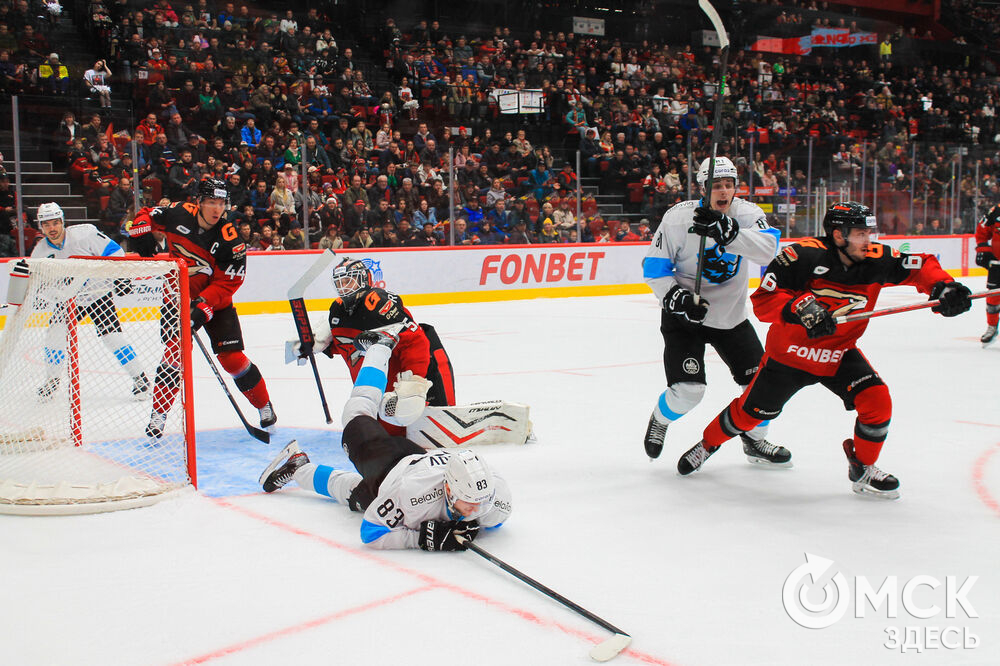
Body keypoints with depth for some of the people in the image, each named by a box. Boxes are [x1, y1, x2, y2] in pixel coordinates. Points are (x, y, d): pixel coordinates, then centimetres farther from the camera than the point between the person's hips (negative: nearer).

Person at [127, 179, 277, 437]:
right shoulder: (179, 214, -11)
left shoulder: (229, 239, -18)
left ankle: (264, 406, 13)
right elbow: (148, 215, 9)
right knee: (175, 352, -15)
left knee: (232, 357, -7)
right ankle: (158, 415, -5)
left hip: (215, 300, -1)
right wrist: (138, 230, -11)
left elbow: (228, 282, -18)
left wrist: (203, 306, -28)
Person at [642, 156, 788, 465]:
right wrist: (676, 297, -25)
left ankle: (754, 442, 32)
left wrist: (727, 231, -43)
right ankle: (659, 421, 22)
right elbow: (653, 269, -9)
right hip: (684, 313, -4)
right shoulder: (678, 218, -15)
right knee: (688, 390, -14)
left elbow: (767, 249, -29)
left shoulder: (748, 213, -8)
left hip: (731, 316, 4)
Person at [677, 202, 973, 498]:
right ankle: (709, 442, 40)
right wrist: (799, 309, -43)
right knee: (750, 411, 9)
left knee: (877, 401, -15)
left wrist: (943, 287, -23)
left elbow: (921, 266, -4)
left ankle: (862, 469, 9)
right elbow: (762, 299, -27)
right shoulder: (803, 255, -26)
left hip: (840, 353, 3)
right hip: (788, 352, -3)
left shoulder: (876, 259, -13)